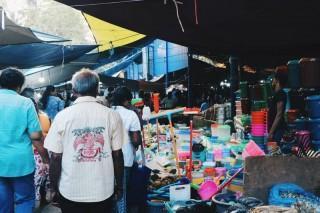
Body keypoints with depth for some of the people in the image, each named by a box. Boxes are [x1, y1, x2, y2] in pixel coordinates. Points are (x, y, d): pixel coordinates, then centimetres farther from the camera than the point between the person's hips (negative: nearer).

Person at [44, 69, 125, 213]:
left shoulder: (62, 116, -9)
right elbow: (117, 155, -5)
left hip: (71, 192, 0)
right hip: (103, 191, 1)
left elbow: (56, 157, -7)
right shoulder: (112, 116, -8)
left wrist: (54, 187, 8)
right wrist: (119, 185, 9)